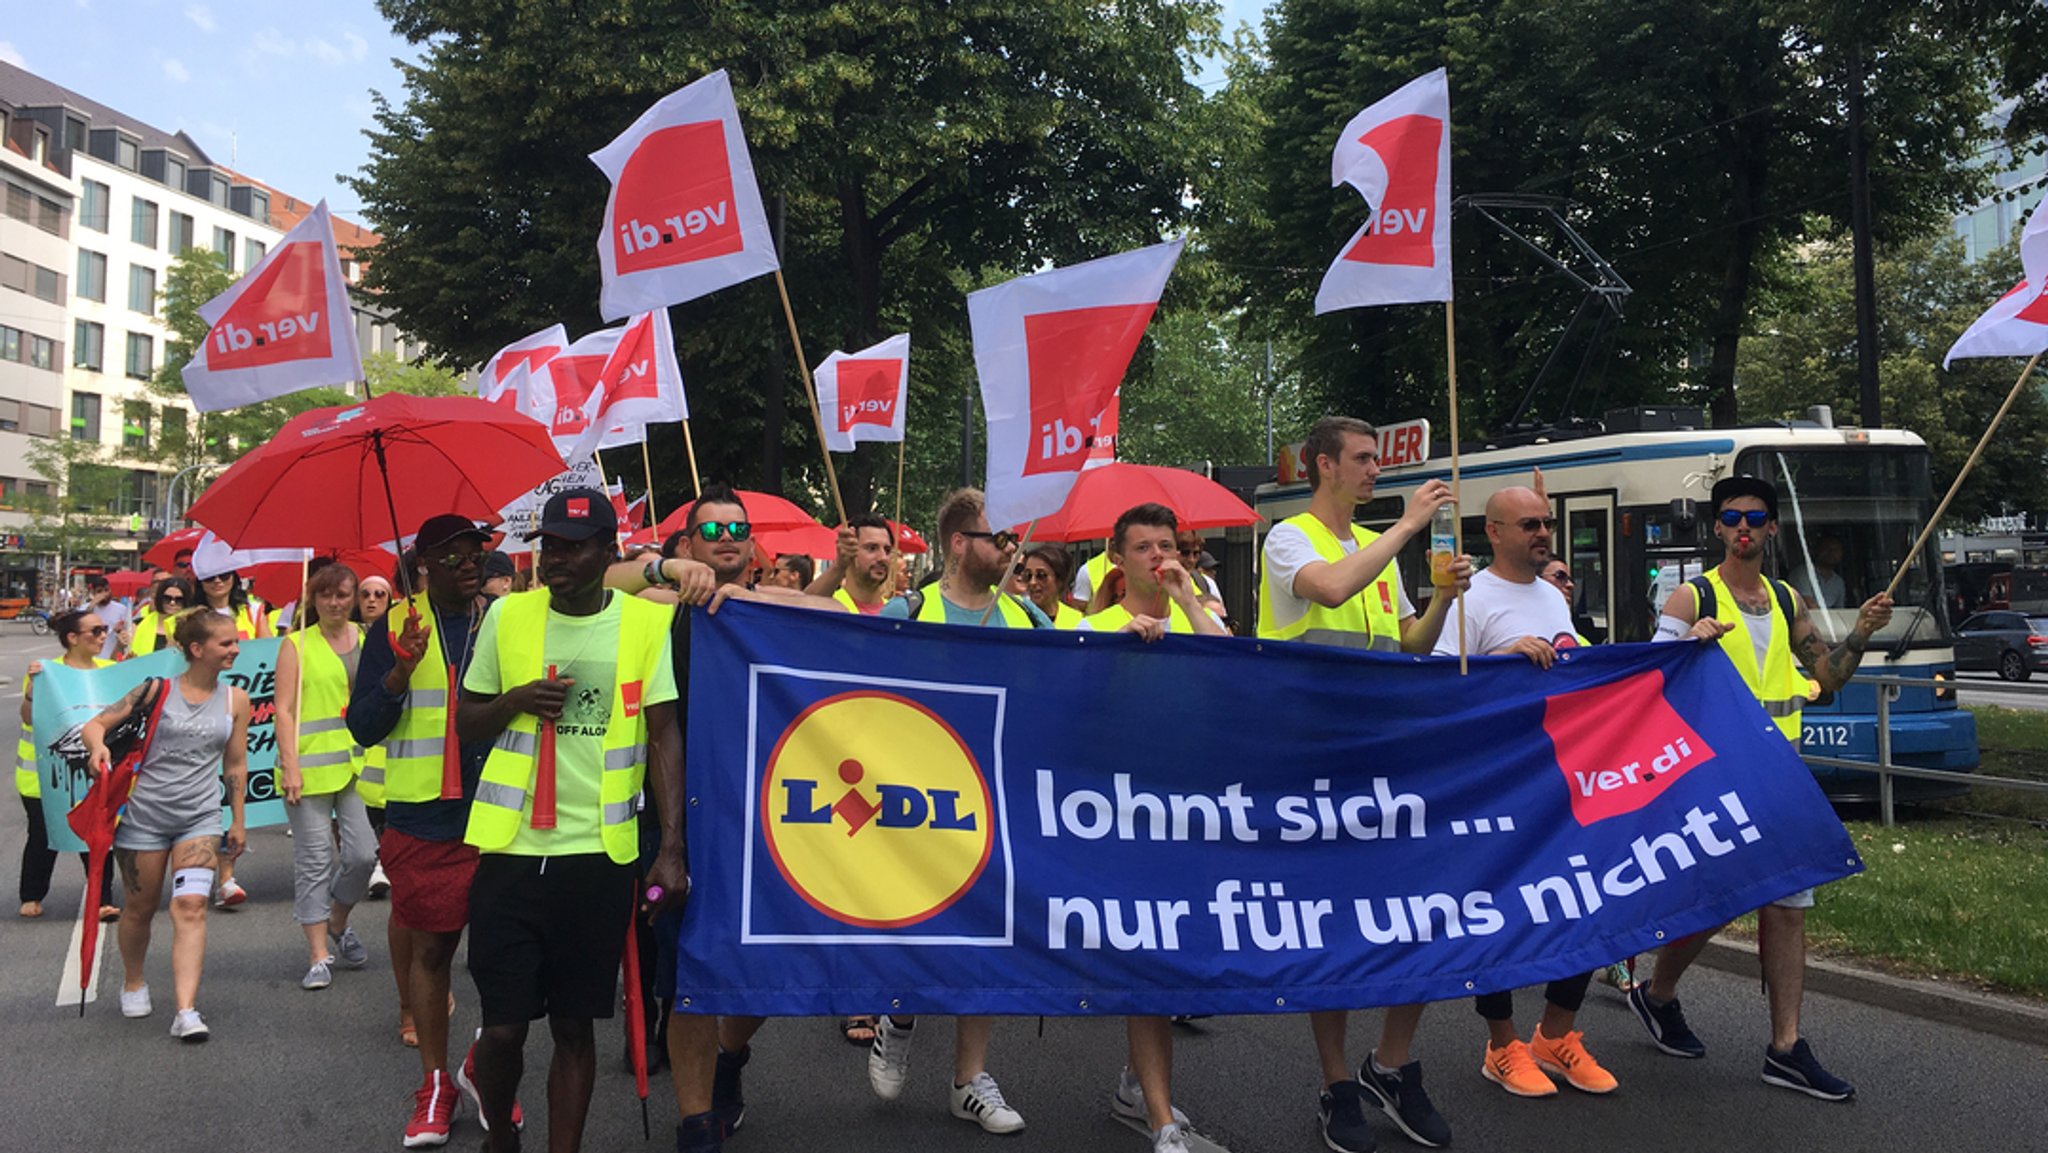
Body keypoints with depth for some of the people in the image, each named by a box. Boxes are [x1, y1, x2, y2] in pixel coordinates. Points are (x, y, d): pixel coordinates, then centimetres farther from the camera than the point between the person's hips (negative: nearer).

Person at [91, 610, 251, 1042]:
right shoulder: (158, 689, -4)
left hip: (201, 817, 1)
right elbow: (96, 724, -3)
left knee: (190, 906, -14)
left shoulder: (235, 699, 4)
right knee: (141, 906, 12)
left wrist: (238, 821, 14)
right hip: (144, 813, -1)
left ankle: (186, 1011, -18)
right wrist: (98, 747, -26)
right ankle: (133, 982, 40)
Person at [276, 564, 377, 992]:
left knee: (363, 853, -3)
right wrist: (290, 765, -10)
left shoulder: (368, 640, 13)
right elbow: (284, 711, 0)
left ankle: (337, 925, 25)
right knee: (314, 860, 0)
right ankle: (319, 954, 9)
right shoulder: (296, 645, 5)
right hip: (311, 766, -3)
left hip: (358, 764, 3)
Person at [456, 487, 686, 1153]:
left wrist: (672, 848, -7)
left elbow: (663, 735, 0)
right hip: (511, 849, 1)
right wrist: (515, 699, -11)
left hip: (599, 855, -1)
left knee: (574, 1026, 8)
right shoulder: (508, 615, 4)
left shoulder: (647, 621, 0)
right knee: (504, 1026, 4)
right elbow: (467, 724, 11)